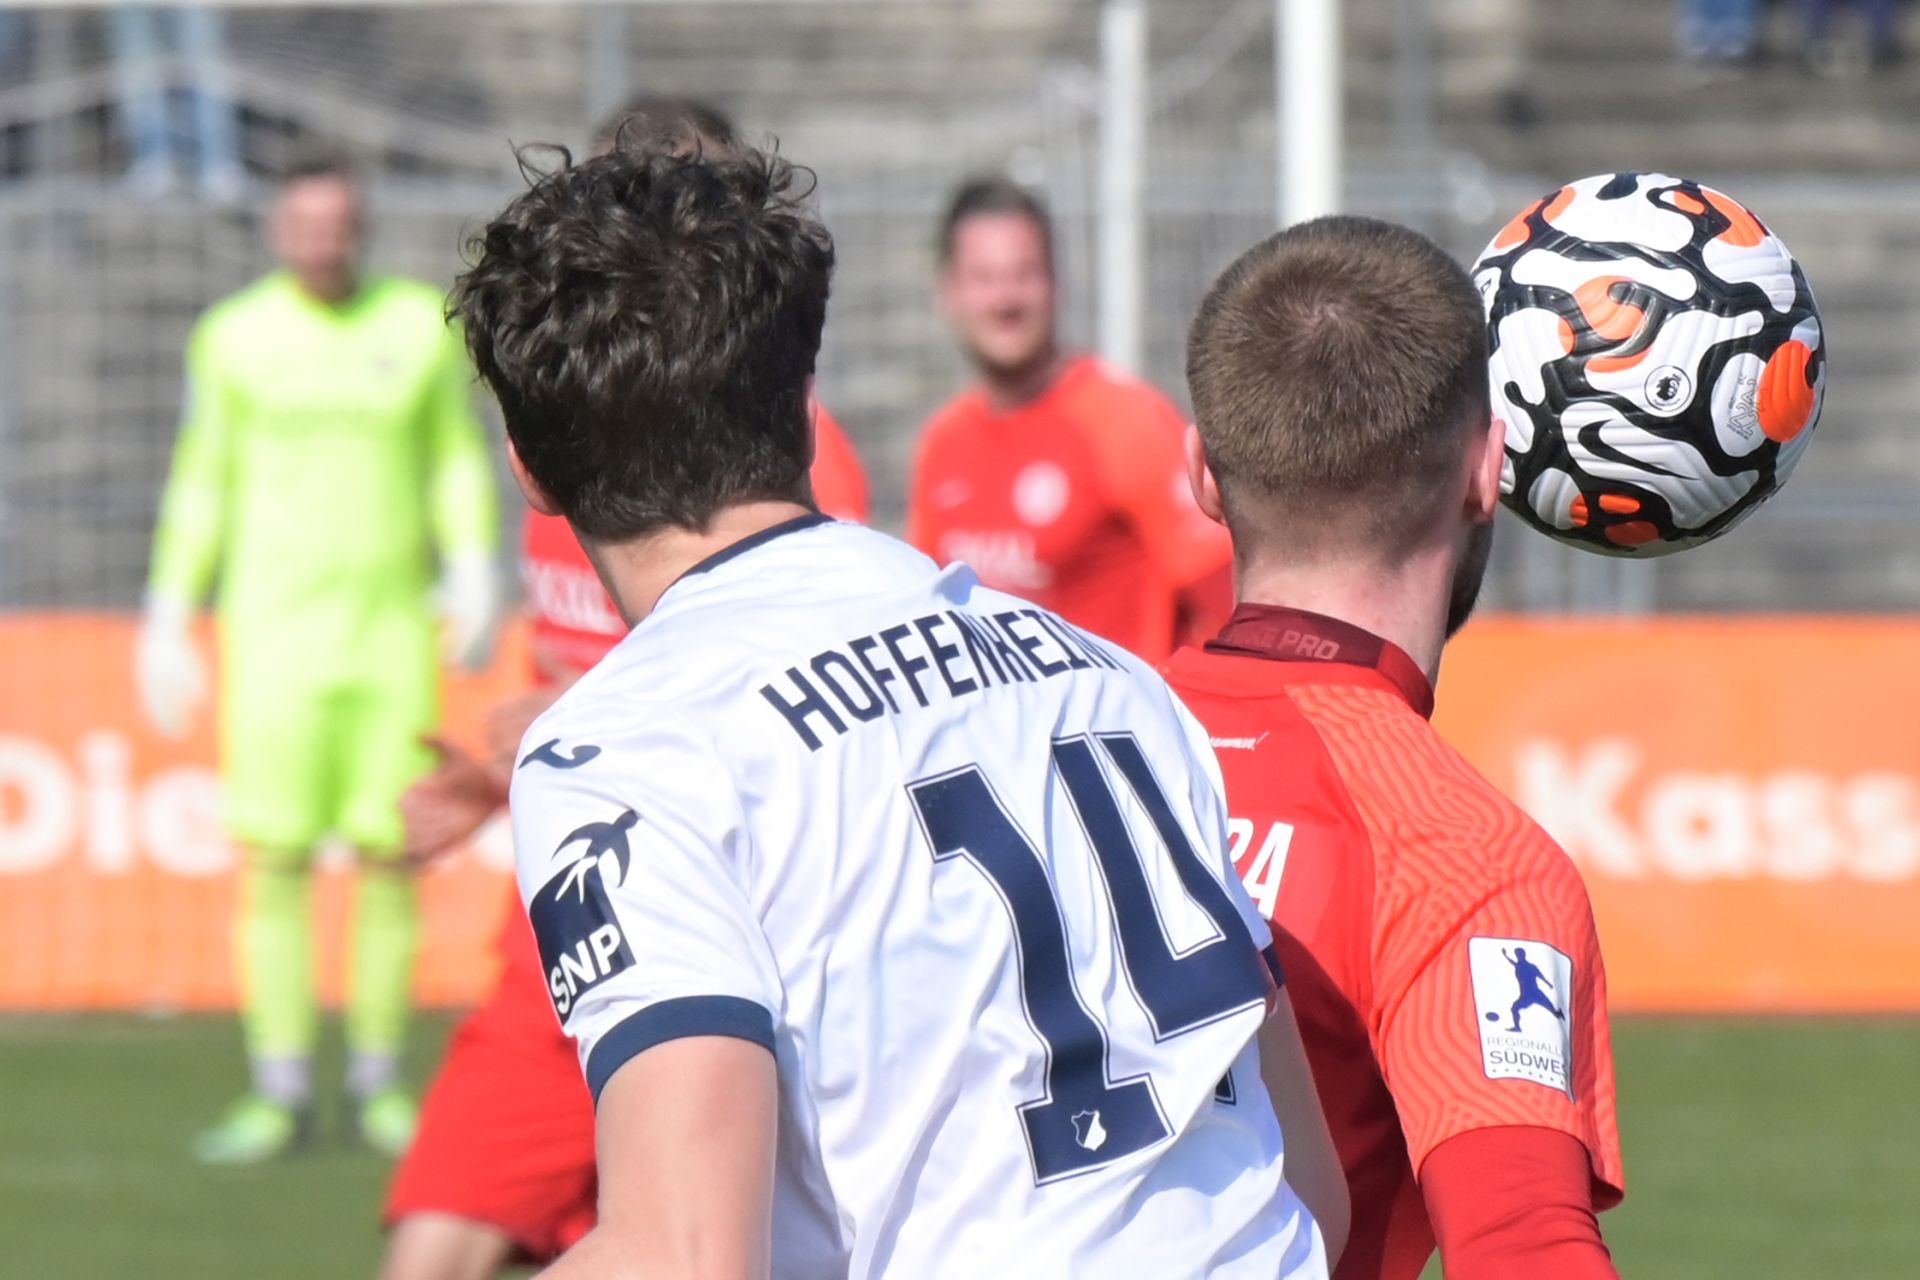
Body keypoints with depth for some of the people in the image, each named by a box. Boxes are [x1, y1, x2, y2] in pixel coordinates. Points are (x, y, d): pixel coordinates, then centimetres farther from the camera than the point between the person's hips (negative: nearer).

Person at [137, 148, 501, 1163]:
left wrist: (474, 574, -1)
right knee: (273, 859, -6)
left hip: (394, 630, 1)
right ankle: (279, 1093, -2)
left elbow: (458, 461, 13)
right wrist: (167, 623, 7)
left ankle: (379, 1081, 9)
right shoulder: (235, 337, 5)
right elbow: (200, 483, 10)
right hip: (274, 625, -1)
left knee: (388, 858, -1)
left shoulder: (419, 324, 6)